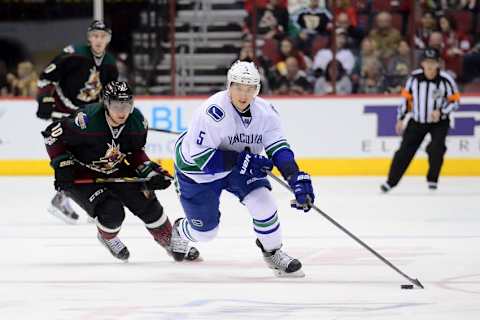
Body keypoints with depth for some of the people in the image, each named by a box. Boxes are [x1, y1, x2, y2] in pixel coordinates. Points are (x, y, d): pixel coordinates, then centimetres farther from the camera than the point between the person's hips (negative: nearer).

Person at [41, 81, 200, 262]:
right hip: (80, 175, -5)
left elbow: (136, 152, 3)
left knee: (146, 202, -5)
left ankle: (172, 243, 17)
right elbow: (53, 134, -22)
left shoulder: (137, 122, -15)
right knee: (111, 212, -22)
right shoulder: (88, 120, -33)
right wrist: (62, 164, -23)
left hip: (115, 170, 5)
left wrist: (150, 172, -11)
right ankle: (108, 238, 14)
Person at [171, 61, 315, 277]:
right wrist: (241, 160, -38)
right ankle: (177, 233, 42)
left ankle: (273, 252, 4)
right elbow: (199, 156, -34)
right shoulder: (213, 111, -34)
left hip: (239, 165, 4)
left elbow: (279, 148, -19)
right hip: (197, 171, -4)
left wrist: (297, 178, -34)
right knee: (204, 231, 5)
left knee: (262, 200, -19)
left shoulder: (264, 111, -18)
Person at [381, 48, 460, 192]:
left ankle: (432, 180, -1)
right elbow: (407, 97, 3)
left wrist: (440, 111, -26)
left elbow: (454, 101, -11)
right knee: (405, 150, -1)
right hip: (417, 121, 2)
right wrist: (401, 119, 2)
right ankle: (391, 181, 9)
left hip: (439, 122, -2)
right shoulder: (415, 77, -9)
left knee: (436, 149, -20)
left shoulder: (445, 80, -17)